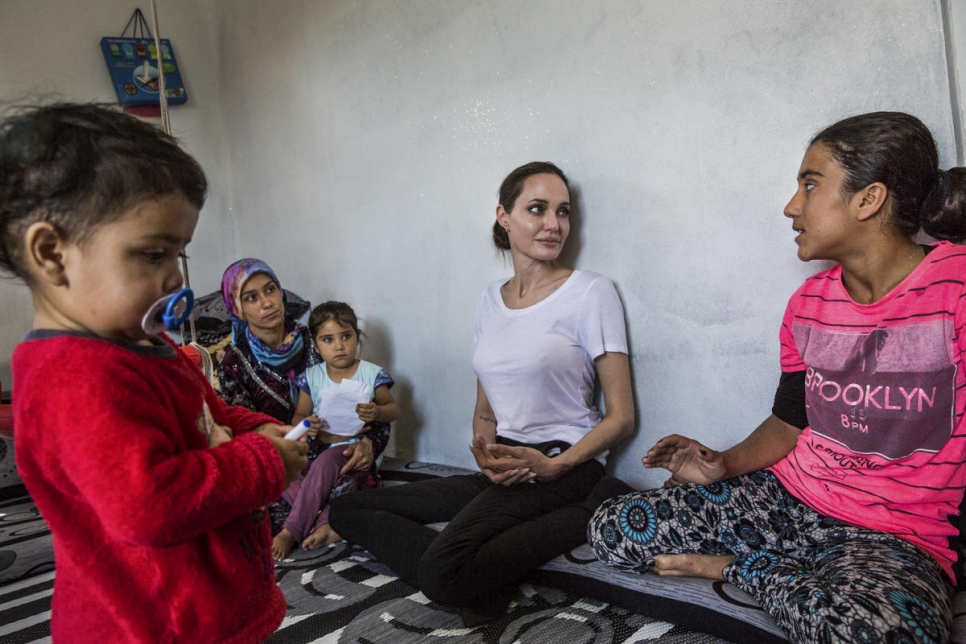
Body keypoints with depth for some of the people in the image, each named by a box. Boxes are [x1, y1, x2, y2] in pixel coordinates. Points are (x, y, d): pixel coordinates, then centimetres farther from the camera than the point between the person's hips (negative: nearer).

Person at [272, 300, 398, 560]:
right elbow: (298, 416, 8)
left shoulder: (372, 374, -1)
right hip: (317, 448, 4)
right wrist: (306, 424, -17)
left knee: (326, 462, -35)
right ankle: (325, 523, -29)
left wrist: (377, 412, -23)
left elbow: (393, 410, 1)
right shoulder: (311, 377, 6)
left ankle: (291, 532, -26)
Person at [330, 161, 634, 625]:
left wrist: (553, 466, -20)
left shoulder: (591, 292, -6)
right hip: (501, 472, 7)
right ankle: (481, 578, -11)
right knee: (347, 509, 2)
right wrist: (484, 451, -5)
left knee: (441, 575, -30)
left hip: (563, 469, -7)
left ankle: (579, 521, -11)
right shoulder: (489, 300, 11)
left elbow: (621, 416, -6)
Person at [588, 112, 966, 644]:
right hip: (785, 496, 5)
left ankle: (739, 566, -10)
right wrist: (725, 465, -6)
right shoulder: (808, 305, 7)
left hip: (896, 534, -5)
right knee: (611, 530, -5)